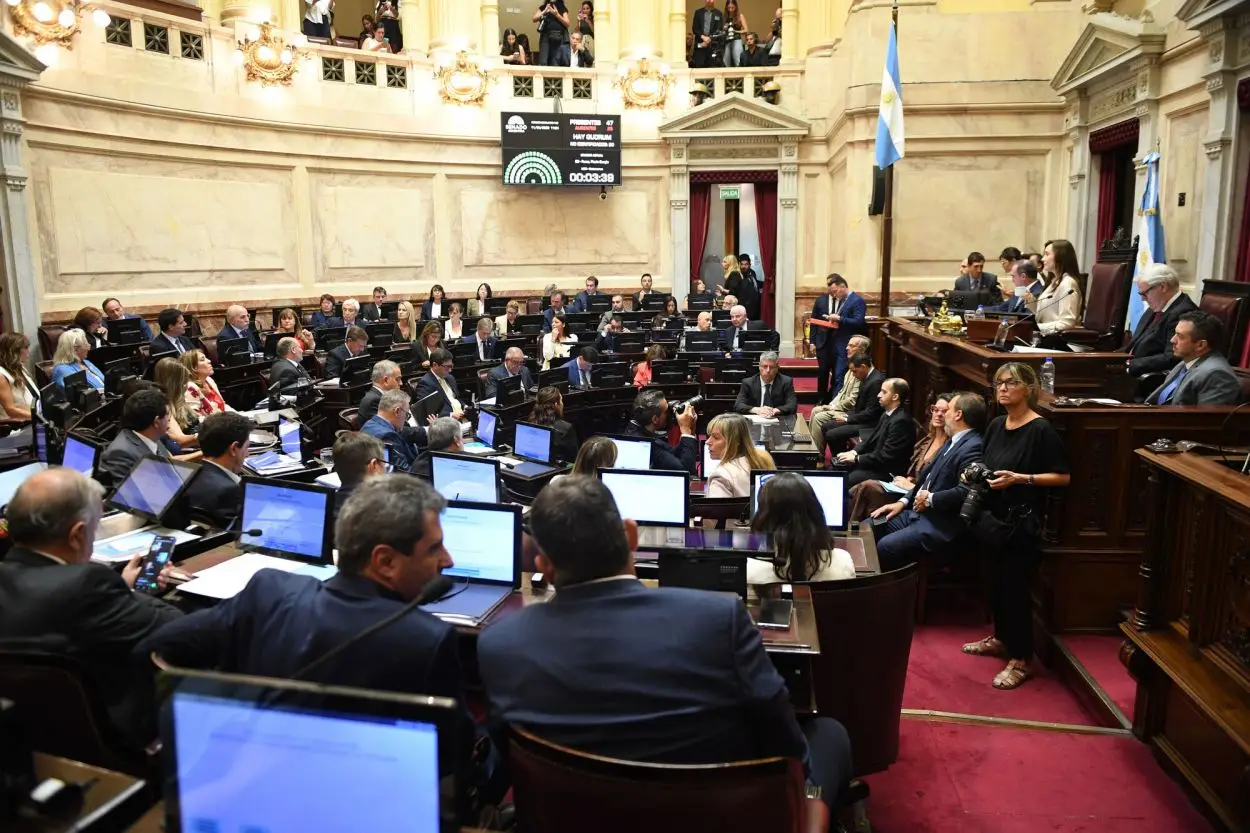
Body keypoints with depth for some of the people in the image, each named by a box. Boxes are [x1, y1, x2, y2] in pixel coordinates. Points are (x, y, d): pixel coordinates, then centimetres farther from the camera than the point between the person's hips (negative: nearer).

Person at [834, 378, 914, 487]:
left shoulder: (901, 421, -24)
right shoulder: (888, 413, 6)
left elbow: (885, 457, -24)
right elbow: (873, 437, 15)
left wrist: (856, 458, -17)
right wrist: (855, 452, 0)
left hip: (888, 472, -10)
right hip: (875, 461, 10)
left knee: (847, 479, -21)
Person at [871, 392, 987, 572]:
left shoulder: (973, 448, -17)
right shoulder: (952, 442, 18)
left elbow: (965, 492, -29)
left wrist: (931, 499, -14)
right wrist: (903, 502, 9)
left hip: (940, 525, -10)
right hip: (917, 512, 10)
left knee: (884, 546, -27)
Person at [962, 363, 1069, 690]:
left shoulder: (1041, 430, -14)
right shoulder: (996, 425, 8)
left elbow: (1063, 477, -15)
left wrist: (1020, 478, -24)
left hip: (1022, 521, -7)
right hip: (992, 517, 7)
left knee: (1016, 587, -1)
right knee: (996, 582, 18)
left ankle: (1021, 660, 10)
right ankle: (1000, 639, 36)